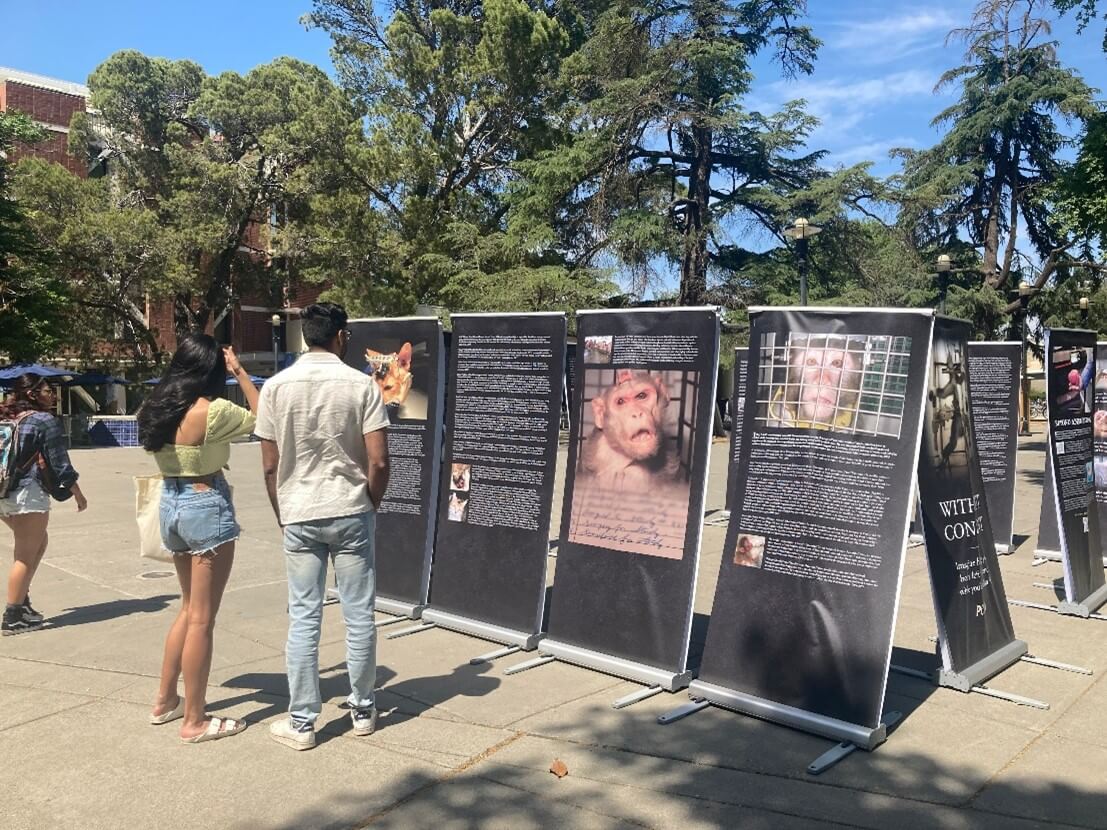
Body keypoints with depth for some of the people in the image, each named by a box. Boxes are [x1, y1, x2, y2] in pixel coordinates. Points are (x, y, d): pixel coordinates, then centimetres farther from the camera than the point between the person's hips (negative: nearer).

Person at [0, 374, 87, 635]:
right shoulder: (45, 421, -9)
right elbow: (59, 463, -8)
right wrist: (78, 493, 1)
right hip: (29, 493, -8)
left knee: (39, 541, 24)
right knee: (26, 556, 1)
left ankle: (22, 600, 23)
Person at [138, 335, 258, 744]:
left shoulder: (154, 409, 4)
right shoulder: (212, 411, -18)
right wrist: (240, 372, -2)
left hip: (171, 503, 8)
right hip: (207, 507, -8)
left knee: (189, 608, 23)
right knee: (202, 618, 1)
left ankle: (165, 701, 31)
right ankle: (194, 721, 11)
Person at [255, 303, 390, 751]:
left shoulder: (277, 386, -2)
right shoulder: (361, 385, -6)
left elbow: (270, 466, -1)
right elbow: (378, 462, -10)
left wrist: (283, 515, 12)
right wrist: (370, 505, 7)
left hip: (299, 516, 1)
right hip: (351, 513, -1)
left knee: (303, 619, 8)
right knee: (359, 615, 10)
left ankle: (301, 722, 16)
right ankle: (362, 710, 23)